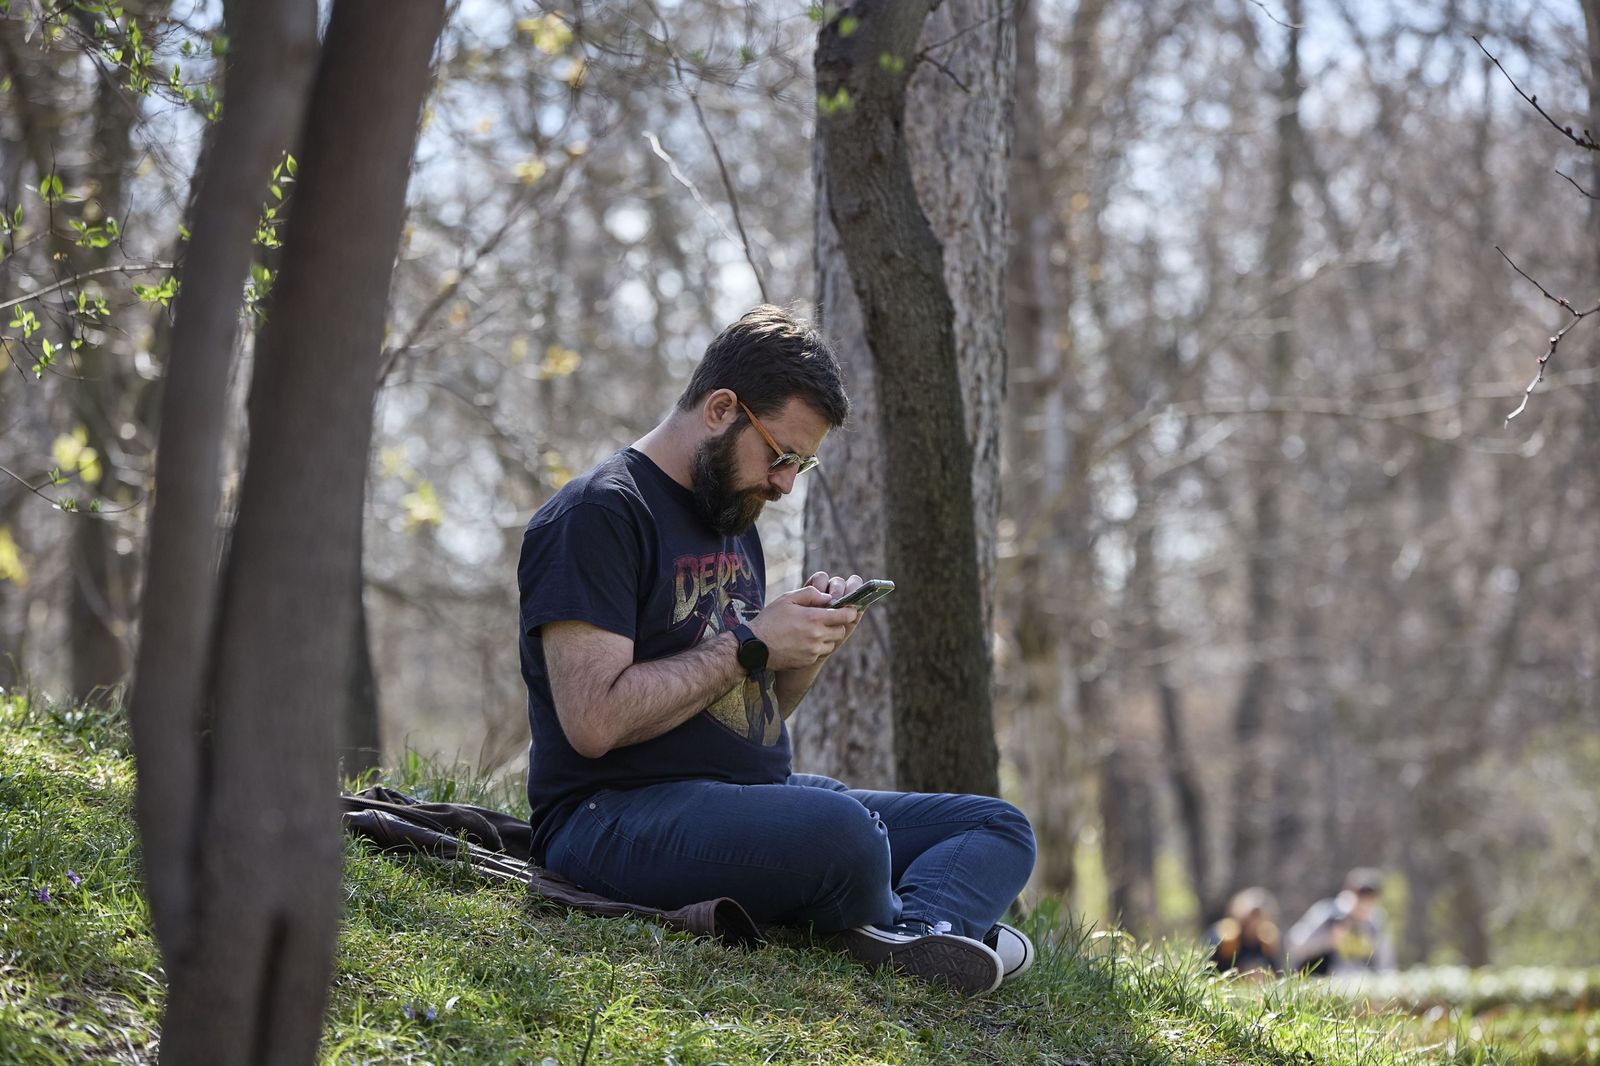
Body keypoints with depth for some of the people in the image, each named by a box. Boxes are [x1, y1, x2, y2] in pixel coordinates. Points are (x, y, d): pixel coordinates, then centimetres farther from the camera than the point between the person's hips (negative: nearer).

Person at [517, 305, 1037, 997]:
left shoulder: (734, 518, 21)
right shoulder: (597, 516, -9)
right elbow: (595, 721, -20)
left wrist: (814, 636, 4)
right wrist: (749, 646, -14)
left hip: (756, 797, 10)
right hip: (617, 816, -10)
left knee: (1000, 829, -2)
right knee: (842, 830, -37)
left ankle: (916, 936, -33)